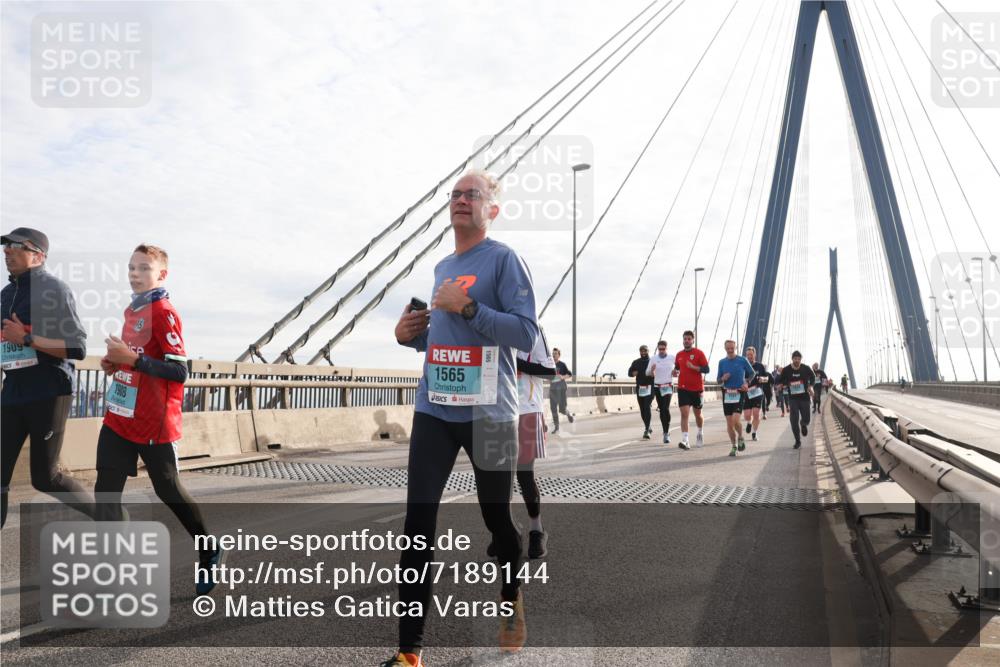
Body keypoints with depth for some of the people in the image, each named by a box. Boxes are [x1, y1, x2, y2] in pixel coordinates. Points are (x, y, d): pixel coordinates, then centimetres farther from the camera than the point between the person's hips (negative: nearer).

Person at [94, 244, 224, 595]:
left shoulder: (164, 312, -14)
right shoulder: (132, 310, 12)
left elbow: (179, 371, -21)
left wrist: (132, 359, -26)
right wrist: (116, 363, 5)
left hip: (154, 423, -8)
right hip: (119, 418, 8)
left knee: (168, 490, 5)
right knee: (106, 490, 0)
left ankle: (210, 552, 27)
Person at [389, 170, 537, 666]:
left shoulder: (504, 260, -5)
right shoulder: (440, 267, 17)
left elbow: (526, 335, -14)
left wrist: (467, 307, -21)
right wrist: (410, 335, 5)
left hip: (489, 414, -5)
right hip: (433, 410, 5)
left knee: (496, 518, 11)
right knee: (418, 522, -3)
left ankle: (511, 602, 40)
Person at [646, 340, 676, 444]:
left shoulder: (672, 358, 0)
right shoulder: (653, 359, 2)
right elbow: (648, 373, 5)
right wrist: (652, 370, -17)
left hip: (668, 387, -2)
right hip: (657, 387, 2)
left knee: (666, 409, -16)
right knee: (661, 410, 6)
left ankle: (666, 433, -12)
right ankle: (666, 432, 20)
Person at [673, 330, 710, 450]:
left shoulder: (699, 353, -5)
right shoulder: (679, 355, 7)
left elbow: (706, 369, -10)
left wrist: (693, 367, -23)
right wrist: (675, 372, -1)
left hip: (697, 388, -2)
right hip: (683, 388, 2)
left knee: (697, 414, 14)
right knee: (684, 414, -11)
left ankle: (700, 433, 41)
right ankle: (684, 441, -15)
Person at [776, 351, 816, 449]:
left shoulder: (806, 369, -5)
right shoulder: (786, 370, -6)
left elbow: (813, 377, 14)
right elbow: (781, 381, 6)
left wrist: (810, 386, -1)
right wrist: (783, 385, -16)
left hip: (804, 397, 1)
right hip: (792, 398, -1)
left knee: (806, 419, 2)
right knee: (794, 420, -9)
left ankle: (803, 424, 42)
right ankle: (798, 441, 6)